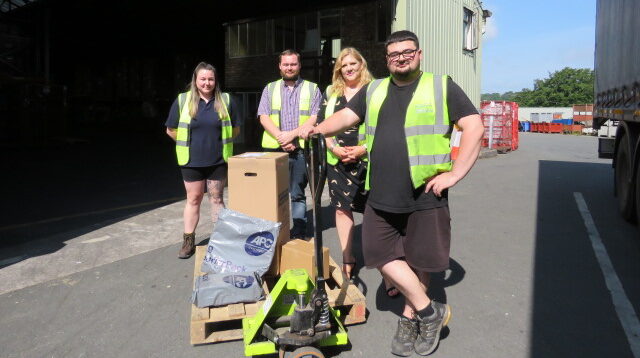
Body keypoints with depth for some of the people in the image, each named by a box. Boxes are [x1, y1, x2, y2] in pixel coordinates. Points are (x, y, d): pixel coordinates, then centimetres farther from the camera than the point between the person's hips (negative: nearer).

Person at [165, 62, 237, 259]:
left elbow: (234, 129, 11)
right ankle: (188, 241, 18)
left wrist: (221, 143, 5)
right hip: (192, 161, 0)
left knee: (217, 199, 8)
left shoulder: (225, 100, 2)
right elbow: (171, 130, 4)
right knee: (193, 199, 8)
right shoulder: (182, 100, -2)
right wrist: (188, 144, 4)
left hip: (218, 160, 1)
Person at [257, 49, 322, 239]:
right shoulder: (270, 89, 14)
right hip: (274, 150, 2)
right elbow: (264, 117, 3)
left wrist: (291, 134, -13)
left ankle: (298, 235, 10)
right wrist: (280, 138, -11)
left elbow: (315, 118, -3)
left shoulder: (312, 89, 9)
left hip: (301, 150, -1)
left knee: (297, 194, 3)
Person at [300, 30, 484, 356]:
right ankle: (429, 311, 22)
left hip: (425, 195, -4)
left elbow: (474, 127, -2)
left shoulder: (442, 87, 1)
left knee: (419, 260, 7)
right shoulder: (373, 91, 14)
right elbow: (346, 116, 7)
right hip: (381, 195, 4)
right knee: (382, 255, 5)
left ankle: (410, 317, 29)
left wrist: (455, 173, -9)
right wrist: (317, 128, -13)